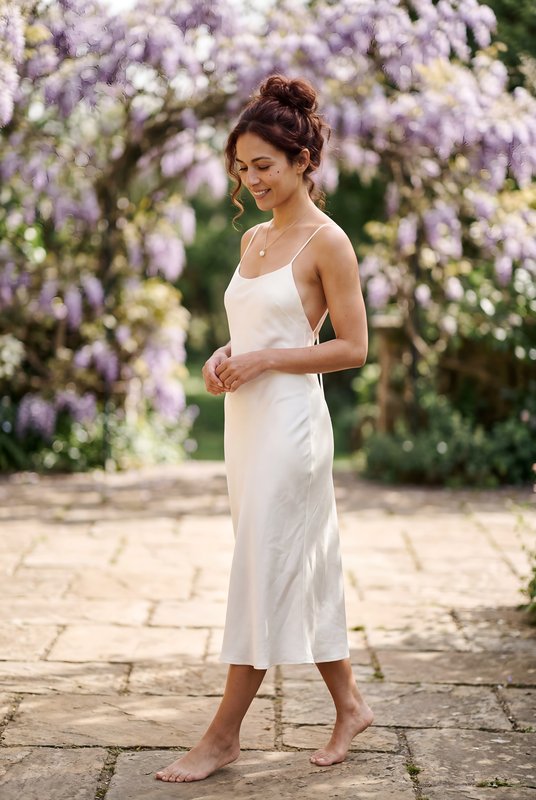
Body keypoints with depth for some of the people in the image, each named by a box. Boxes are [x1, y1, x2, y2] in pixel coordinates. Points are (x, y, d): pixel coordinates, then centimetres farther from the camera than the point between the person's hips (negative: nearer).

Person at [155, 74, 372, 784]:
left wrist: (264, 360, -16)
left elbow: (354, 348, -10)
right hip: (247, 416, 8)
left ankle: (225, 734, 4)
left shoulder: (326, 241, -9)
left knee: (265, 570, -3)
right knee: (304, 569, 13)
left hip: (290, 419, -8)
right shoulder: (253, 239, 13)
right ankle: (350, 706, 25)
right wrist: (226, 357, 2)